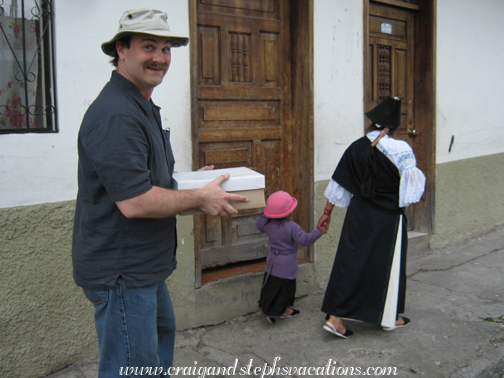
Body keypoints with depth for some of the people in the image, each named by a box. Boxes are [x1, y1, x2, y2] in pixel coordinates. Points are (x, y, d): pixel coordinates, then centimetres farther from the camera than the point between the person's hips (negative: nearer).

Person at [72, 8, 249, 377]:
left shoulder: (143, 107, 14)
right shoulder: (116, 115, -23)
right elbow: (134, 202, -29)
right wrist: (199, 198, -17)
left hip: (146, 264, 11)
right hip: (121, 273, -11)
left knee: (161, 333, 28)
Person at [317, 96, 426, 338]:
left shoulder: (356, 148, -1)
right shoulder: (400, 150, -14)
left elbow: (338, 184, 3)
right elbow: (412, 185, -13)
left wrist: (327, 212, 12)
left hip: (358, 217, 4)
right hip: (388, 219, -4)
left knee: (349, 262, 9)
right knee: (388, 264, 12)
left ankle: (335, 317, 9)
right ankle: (390, 318, 27)